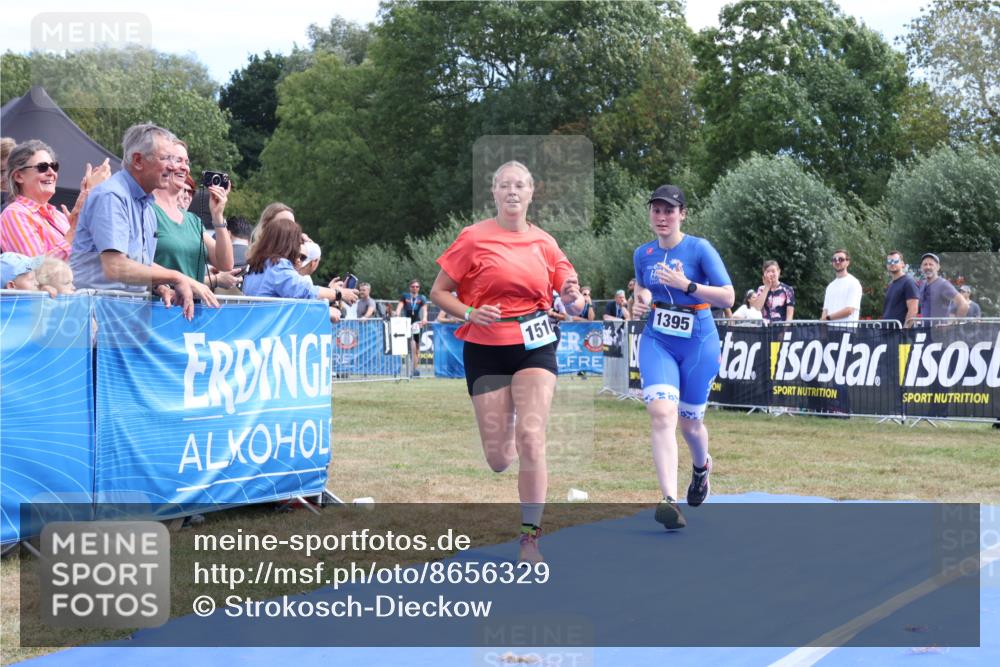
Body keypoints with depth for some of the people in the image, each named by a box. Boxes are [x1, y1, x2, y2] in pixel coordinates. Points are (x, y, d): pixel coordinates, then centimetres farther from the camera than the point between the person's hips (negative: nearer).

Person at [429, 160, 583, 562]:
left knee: (530, 439, -14)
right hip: (486, 349, -1)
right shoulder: (474, 238, -2)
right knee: (498, 459, -2)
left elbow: (572, 303, 12)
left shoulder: (544, 243, 5)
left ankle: (530, 539, -3)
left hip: (535, 346, 1)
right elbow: (439, 292, 1)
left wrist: (573, 299, -11)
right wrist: (469, 313, -17)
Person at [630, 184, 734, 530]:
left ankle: (702, 466, 47)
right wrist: (640, 302, 1)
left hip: (698, 344, -2)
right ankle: (670, 500, -27)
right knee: (661, 413, -20)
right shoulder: (642, 254, 4)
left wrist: (686, 284, -25)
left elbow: (728, 297, -14)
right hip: (657, 342, 2)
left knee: (689, 422, 10)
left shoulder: (700, 249, -9)